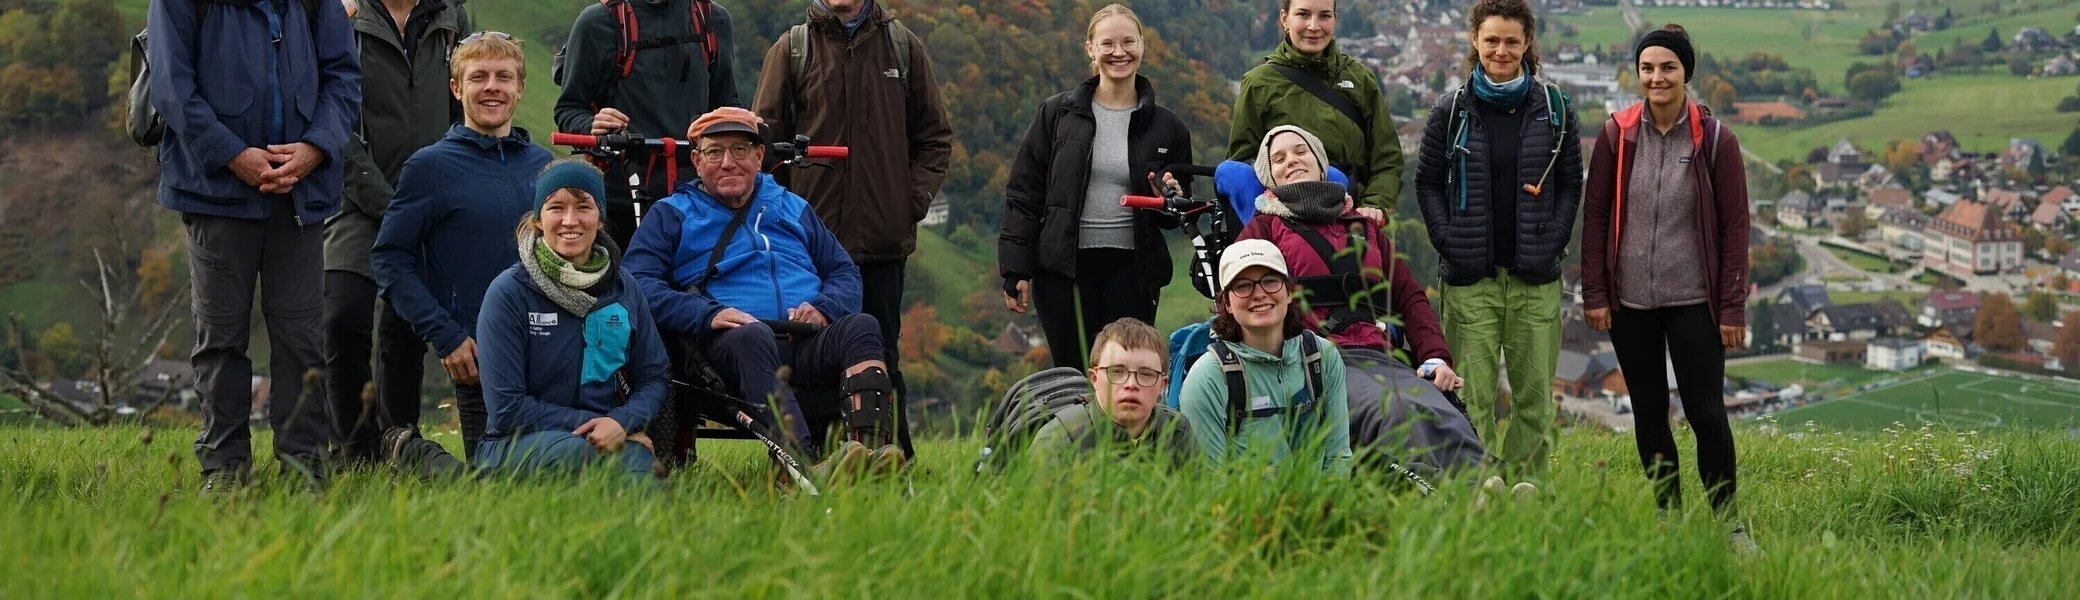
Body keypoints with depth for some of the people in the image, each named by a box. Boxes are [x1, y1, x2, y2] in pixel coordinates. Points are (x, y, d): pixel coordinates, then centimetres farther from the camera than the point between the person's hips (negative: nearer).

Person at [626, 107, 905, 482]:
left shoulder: (792, 209, 28)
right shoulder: (673, 216, 16)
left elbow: (844, 272, 25)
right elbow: (637, 282, 0)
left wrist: (823, 307, 0)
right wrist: (707, 315, -15)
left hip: (808, 345, 4)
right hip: (731, 347, -4)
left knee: (860, 326, -27)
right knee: (752, 335, -38)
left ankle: (875, 449, -50)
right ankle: (805, 464, -60)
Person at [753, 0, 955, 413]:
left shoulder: (903, 46, 9)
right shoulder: (791, 48, 5)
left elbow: (935, 136, 14)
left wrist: (915, 199, 2)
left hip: (885, 240, 1)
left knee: (882, 361, 4)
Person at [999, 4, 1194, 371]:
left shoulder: (1166, 127, 7)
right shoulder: (1057, 115, 4)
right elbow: (1023, 195, 4)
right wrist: (1016, 270, -3)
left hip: (1132, 271, 1)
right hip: (1064, 269, -1)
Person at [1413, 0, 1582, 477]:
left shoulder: (1554, 110, 6)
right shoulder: (1451, 111, 4)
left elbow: (1571, 185, 10)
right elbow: (1428, 183, 8)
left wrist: (1553, 241, -1)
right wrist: (1448, 241, -3)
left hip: (1535, 277, 1)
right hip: (1470, 277, -1)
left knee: (1535, 395, 3)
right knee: (1474, 397, -3)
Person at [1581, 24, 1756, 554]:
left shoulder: (1715, 140, -3)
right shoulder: (1616, 135, 1)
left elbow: (1735, 227, -1)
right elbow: (1596, 216, 6)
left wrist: (1733, 308, -5)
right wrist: (1595, 294, 0)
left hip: (1693, 302, -2)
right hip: (1631, 302, 2)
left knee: (1705, 412, -5)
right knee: (1649, 416, 8)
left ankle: (1727, 523, 5)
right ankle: (1668, 517, 17)